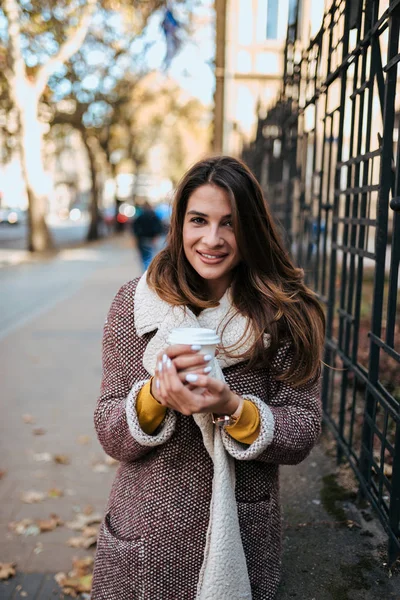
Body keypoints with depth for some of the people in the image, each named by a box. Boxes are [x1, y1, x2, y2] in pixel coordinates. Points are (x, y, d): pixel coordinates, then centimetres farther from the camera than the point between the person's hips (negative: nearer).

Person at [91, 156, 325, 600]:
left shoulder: (284, 314, -9)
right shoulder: (135, 303, -8)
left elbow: (302, 434, -9)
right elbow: (111, 437, -8)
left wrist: (231, 408, -26)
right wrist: (156, 394, -27)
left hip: (242, 537, 0)